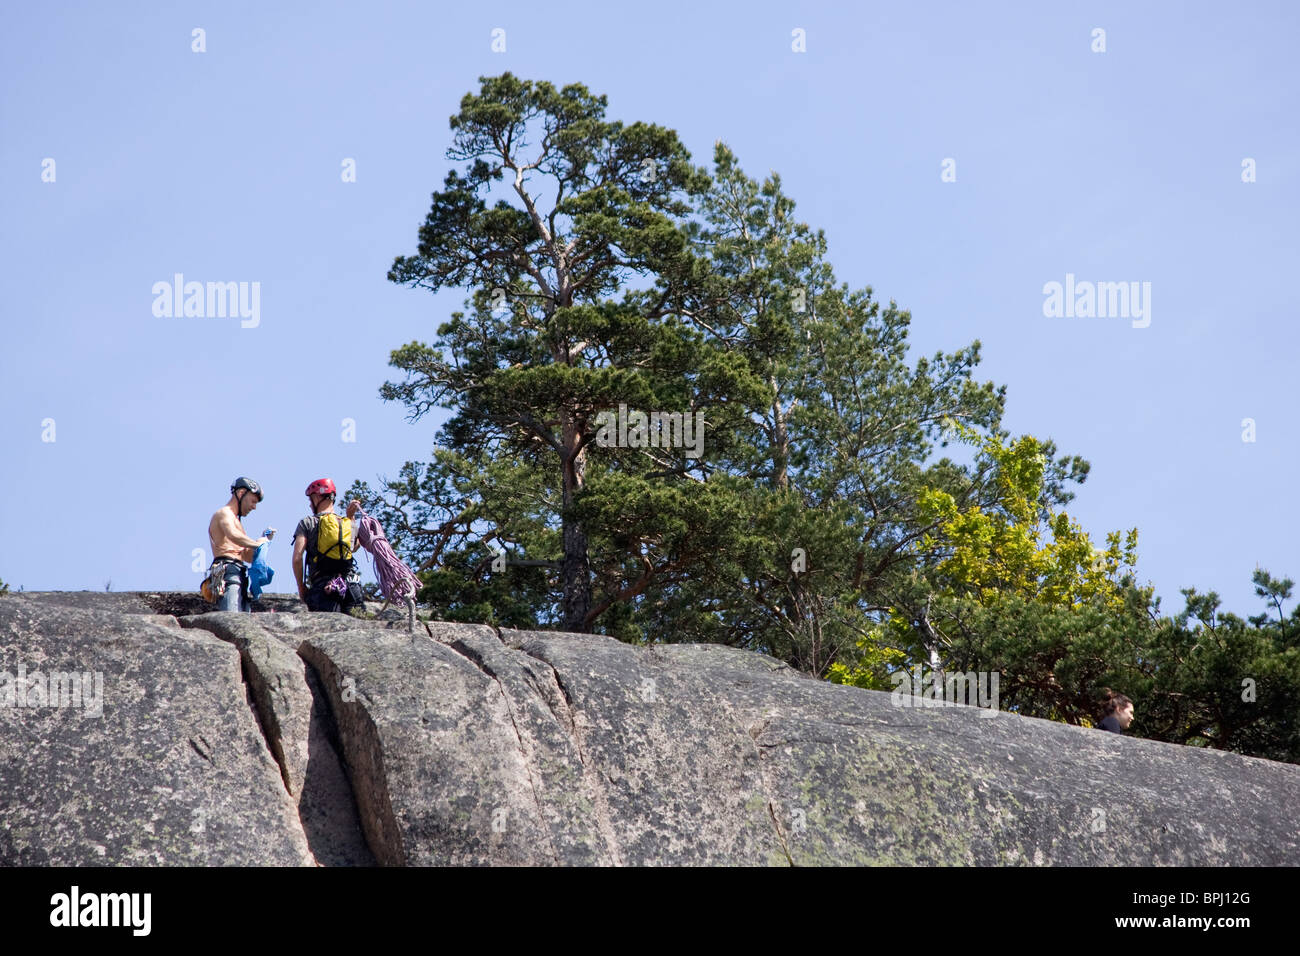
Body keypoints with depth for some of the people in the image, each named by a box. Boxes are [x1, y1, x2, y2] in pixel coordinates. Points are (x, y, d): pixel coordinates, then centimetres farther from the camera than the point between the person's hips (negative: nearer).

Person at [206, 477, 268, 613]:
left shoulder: (235, 520, 31)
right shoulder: (225, 513, 0)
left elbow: (248, 556, 33)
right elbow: (233, 535, -24)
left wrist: (264, 539, 17)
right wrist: (256, 543, -13)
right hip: (228, 572, -10)